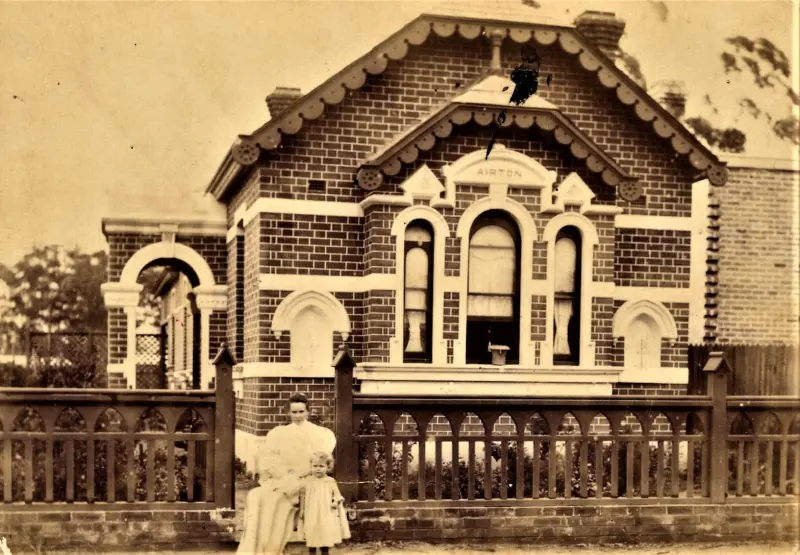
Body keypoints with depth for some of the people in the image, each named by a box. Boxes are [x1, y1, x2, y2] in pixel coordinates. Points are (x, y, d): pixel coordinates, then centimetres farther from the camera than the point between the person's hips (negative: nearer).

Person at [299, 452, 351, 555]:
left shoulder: (330, 481, -3)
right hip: (311, 515, 0)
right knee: (311, 539, 4)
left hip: (326, 514, 0)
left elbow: (337, 495, 4)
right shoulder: (308, 480, -1)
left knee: (325, 538, 5)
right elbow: (303, 496, 6)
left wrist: (336, 502, -13)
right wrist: (302, 510, 5)